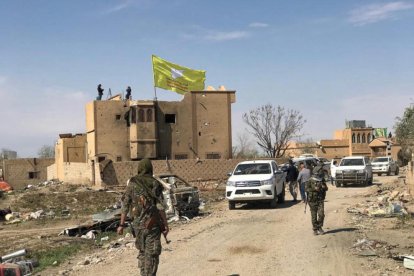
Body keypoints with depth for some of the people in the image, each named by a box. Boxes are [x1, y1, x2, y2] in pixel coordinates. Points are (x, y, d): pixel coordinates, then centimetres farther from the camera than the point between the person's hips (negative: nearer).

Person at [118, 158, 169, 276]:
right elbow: (160, 207, -9)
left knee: (142, 251, 20)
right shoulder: (155, 184, -4)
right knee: (152, 253, 1)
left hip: (138, 224, 3)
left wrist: (122, 224, 4)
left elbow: (125, 205, 1)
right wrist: (165, 225, -5)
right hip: (153, 224, -3)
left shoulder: (132, 183, 3)